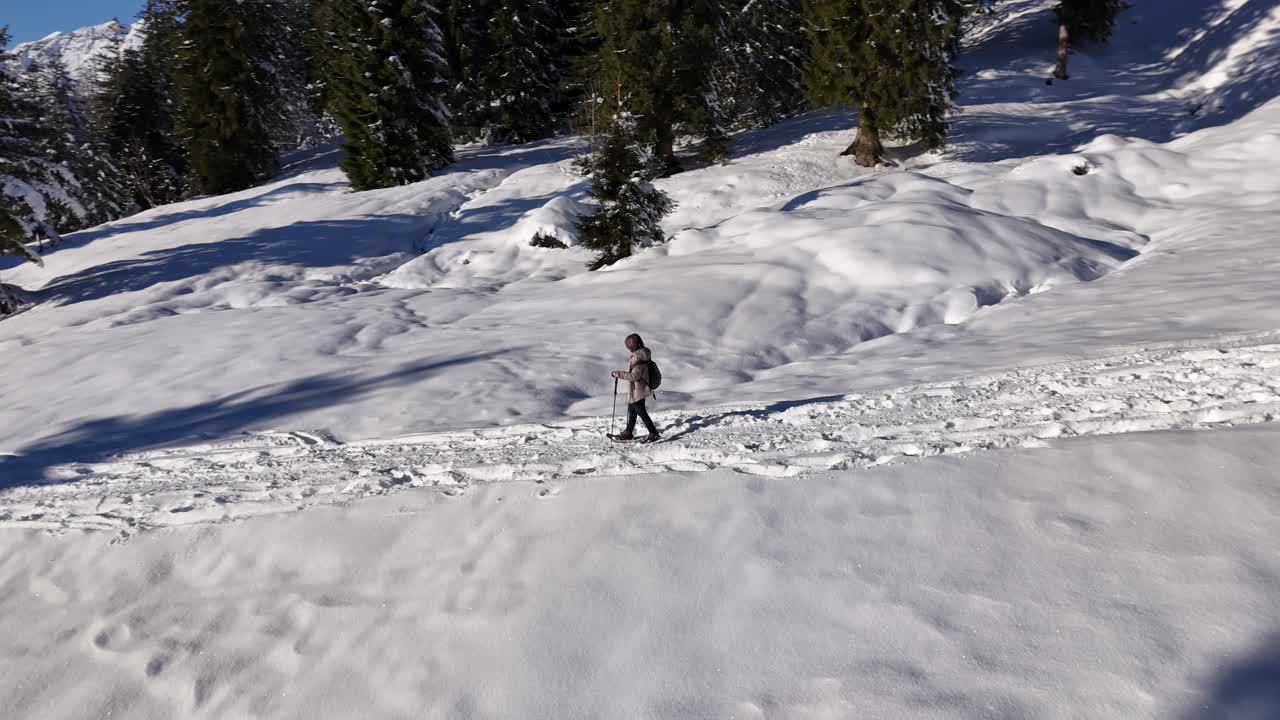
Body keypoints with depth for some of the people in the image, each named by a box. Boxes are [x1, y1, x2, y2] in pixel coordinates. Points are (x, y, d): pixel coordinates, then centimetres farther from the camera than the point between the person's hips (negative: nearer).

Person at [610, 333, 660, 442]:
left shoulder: (638, 358, -26)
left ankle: (654, 434, 9)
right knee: (631, 410, 21)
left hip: (637, 391, -10)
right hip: (639, 390, 10)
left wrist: (618, 374, -23)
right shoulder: (642, 355, 4)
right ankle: (628, 433, 34)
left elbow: (634, 375, -28)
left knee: (641, 412, 2)